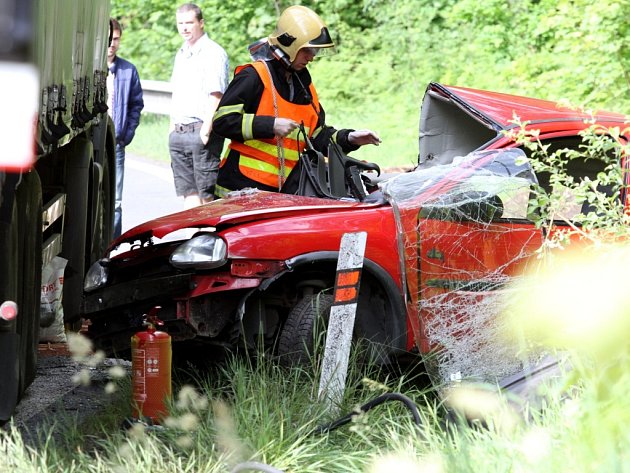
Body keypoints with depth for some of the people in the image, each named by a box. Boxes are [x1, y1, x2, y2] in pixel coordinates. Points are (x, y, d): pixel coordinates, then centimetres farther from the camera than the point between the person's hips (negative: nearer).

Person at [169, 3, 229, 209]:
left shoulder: (213, 53, -8)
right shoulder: (181, 54, 19)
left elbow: (216, 96, -15)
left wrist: (206, 130, -20)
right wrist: (172, 126, 18)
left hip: (201, 130, -8)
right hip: (178, 131, 8)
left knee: (208, 195, -8)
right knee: (188, 193, 8)